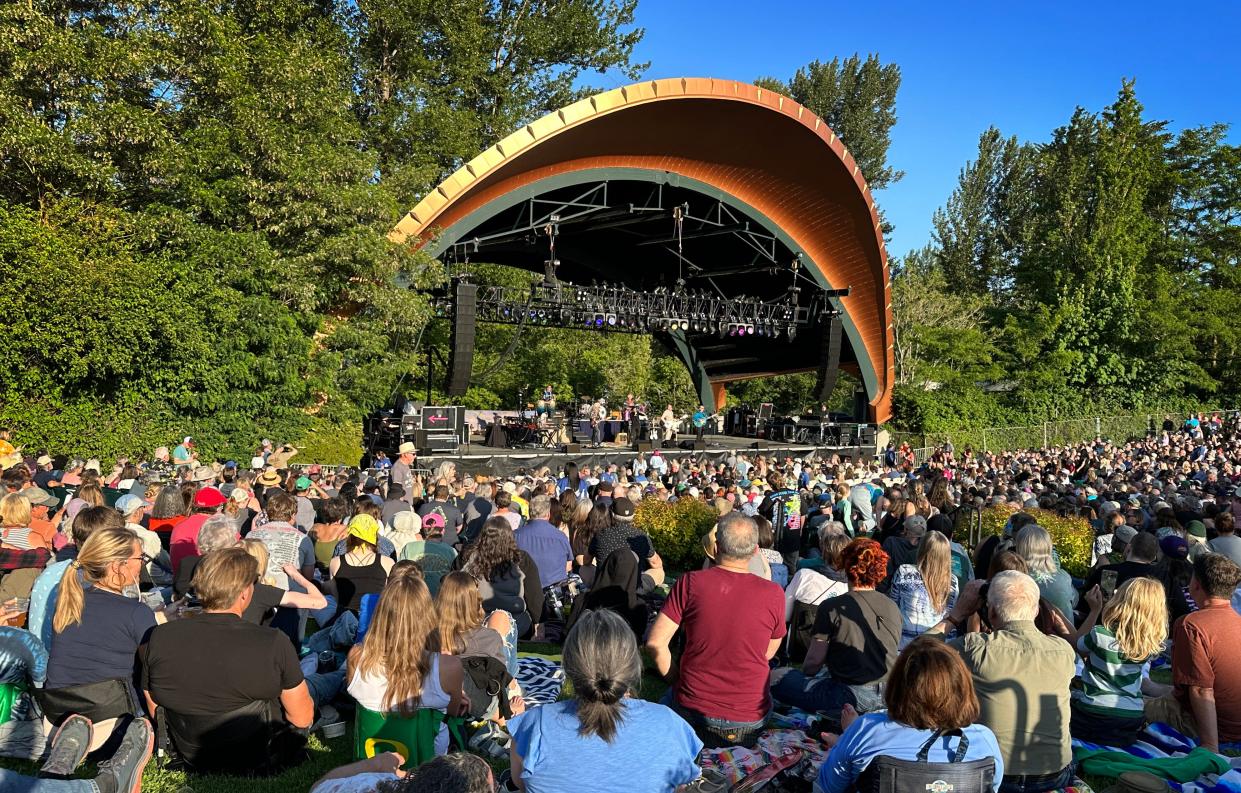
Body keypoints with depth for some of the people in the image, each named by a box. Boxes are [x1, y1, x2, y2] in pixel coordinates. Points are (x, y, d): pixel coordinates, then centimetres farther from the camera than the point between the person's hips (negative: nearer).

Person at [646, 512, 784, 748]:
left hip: (693, 709, 0)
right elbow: (768, 653, 5)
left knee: (667, 699, 30)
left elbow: (654, 643, -9)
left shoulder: (690, 583, -12)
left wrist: (675, 680, 5)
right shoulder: (774, 594, -10)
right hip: (751, 722, 0)